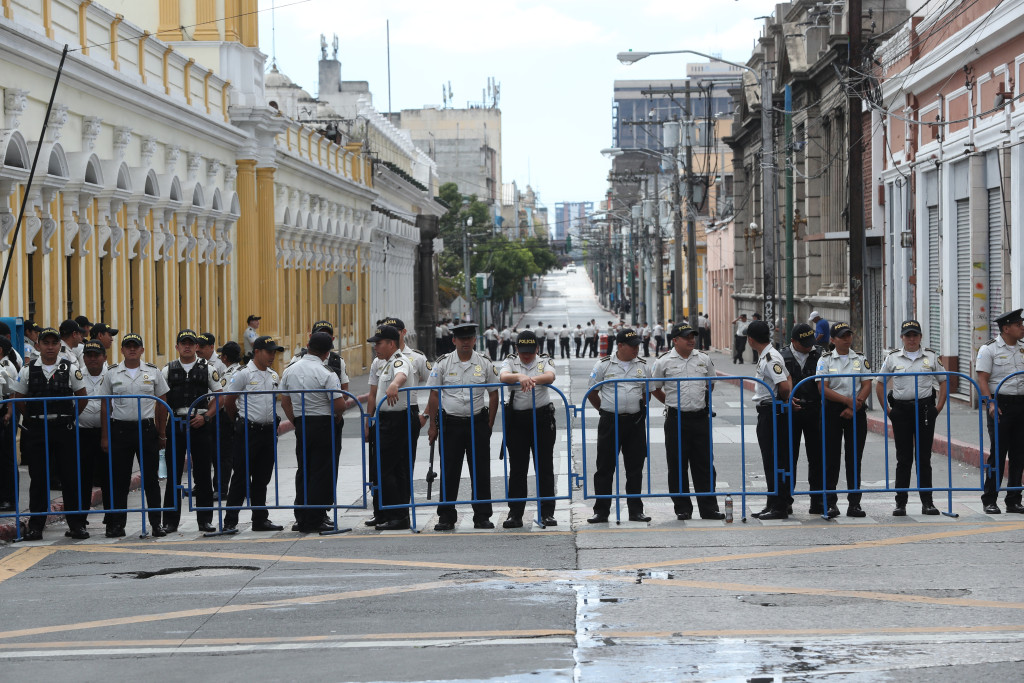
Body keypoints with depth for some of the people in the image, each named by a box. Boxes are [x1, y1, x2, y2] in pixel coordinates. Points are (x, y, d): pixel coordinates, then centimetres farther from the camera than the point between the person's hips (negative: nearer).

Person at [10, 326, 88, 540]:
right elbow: (18, 399, 10)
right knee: (38, 478, 3)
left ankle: (76, 524, 8)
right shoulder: (28, 371, 3)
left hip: (64, 429, -1)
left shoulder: (71, 369, 1)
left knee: (70, 476, 0)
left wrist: (70, 417, 5)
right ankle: (36, 524, 9)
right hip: (36, 430, 1)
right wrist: (33, 418, 7)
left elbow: (82, 397, 8)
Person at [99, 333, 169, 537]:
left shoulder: (153, 372, 5)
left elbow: (162, 404, 8)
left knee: (151, 478, 1)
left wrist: (162, 434, 5)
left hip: (147, 430, 0)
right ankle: (117, 524, 8)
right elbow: (105, 406, 7)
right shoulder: (112, 373, 5)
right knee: (119, 480, 3)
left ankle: (156, 523, 7)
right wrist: (104, 436, 2)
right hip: (120, 430, 0)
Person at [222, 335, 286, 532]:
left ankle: (260, 519, 17)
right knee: (241, 477, -3)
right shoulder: (242, 374, -9)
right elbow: (228, 402, -5)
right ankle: (230, 521, 1)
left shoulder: (274, 376, 12)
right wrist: (241, 419, 7)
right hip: (248, 432, -6)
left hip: (268, 431, 6)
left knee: (262, 478, 11)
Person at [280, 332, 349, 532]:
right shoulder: (326, 374, -15)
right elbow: (339, 404, -17)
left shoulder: (289, 371, 5)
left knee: (303, 471, 15)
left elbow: (285, 403, 11)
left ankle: (301, 519, 18)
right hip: (325, 425, -6)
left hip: (301, 425, 6)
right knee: (322, 473, 0)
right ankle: (315, 521, -1)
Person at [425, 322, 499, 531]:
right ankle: (446, 517, 7)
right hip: (450, 423, -1)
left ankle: (482, 517, 9)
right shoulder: (443, 363, 1)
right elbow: (434, 396, 3)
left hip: (477, 422, 1)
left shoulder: (485, 364, 4)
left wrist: (489, 424, 4)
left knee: (480, 471, 2)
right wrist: (433, 426, 0)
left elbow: (493, 395, 9)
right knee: (449, 472, 1)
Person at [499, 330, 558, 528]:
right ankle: (515, 514, 6)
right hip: (517, 419, 0)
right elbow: (503, 376, -15)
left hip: (542, 417, 0)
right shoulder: (511, 362, 7)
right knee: (517, 468, 2)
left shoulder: (545, 361, 6)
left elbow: (550, 376, -16)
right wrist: (519, 377, -37)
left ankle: (547, 513, 8)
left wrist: (533, 379, -37)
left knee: (545, 467, 2)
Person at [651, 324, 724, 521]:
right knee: (677, 466, 2)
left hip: (700, 418, 2)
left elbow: (711, 384, 22)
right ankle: (683, 509, 10)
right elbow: (654, 388, 9)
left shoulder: (703, 359, 7)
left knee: (704, 465, 3)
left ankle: (708, 508, 7)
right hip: (677, 420, -2)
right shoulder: (664, 362, -1)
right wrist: (672, 403, 10)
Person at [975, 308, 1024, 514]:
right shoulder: (989, 349, -3)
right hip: (1000, 403, -5)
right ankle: (990, 501, 1)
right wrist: (991, 403, -19)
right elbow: (982, 379, -8)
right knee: (997, 453, -6)